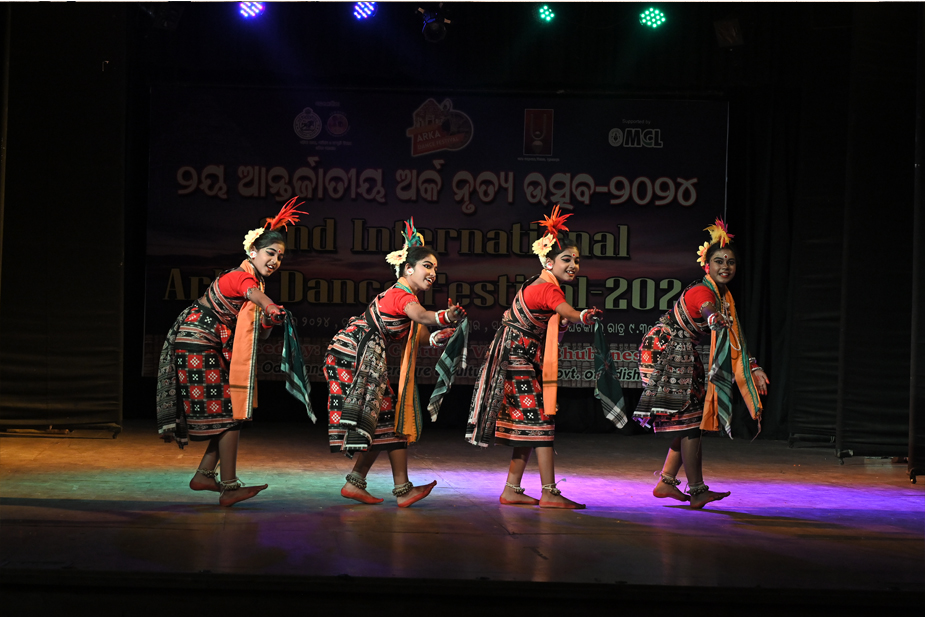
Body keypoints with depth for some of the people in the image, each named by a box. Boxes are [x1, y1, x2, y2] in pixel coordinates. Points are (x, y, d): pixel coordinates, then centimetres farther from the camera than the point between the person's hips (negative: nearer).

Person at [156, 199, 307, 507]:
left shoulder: (256, 282, 10)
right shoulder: (242, 276, -17)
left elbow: (260, 333, 7)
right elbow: (255, 295, -43)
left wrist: (269, 322, -16)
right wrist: (272, 308, -63)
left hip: (214, 350, 9)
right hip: (197, 346, -9)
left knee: (232, 411, 11)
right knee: (228, 413, -10)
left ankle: (204, 475, 19)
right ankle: (229, 488, -8)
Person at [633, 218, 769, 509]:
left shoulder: (724, 296, 8)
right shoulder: (702, 292, -21)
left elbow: (734, 338, 12)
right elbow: (710, 313, -45)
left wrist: (754, 368, 7)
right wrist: (717, 319, -68)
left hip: (682, 355, 10)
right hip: (665, 352, -10)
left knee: (688, 420, 11)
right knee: (689, 419, -9)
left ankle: (666, 482, 18)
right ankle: (697, 492, -5)